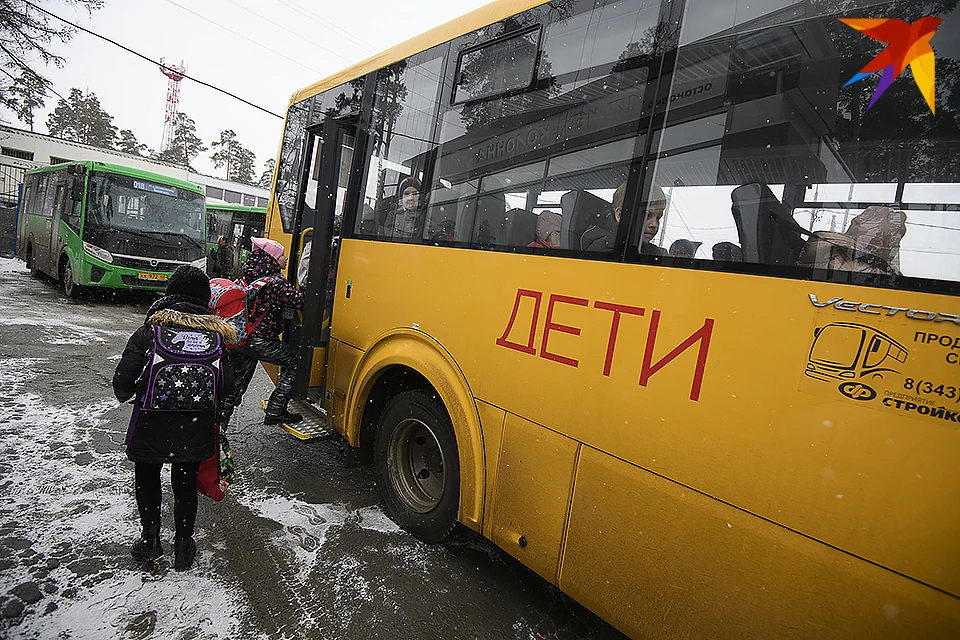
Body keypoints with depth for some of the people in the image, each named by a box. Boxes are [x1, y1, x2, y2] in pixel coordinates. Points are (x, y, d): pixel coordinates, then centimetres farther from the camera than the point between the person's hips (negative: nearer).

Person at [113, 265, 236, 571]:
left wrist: (126, 394, 12)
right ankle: (183, 546, 30)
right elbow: (226, 385, -5)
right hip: (195, 429, 2)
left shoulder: (149, 330, -10)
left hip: (151, 426, -1)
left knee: (147, 477, 26)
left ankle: (150, 538, 32)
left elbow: (123, 381, -12)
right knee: (186, 483, 20)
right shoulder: (215, 334, -5)